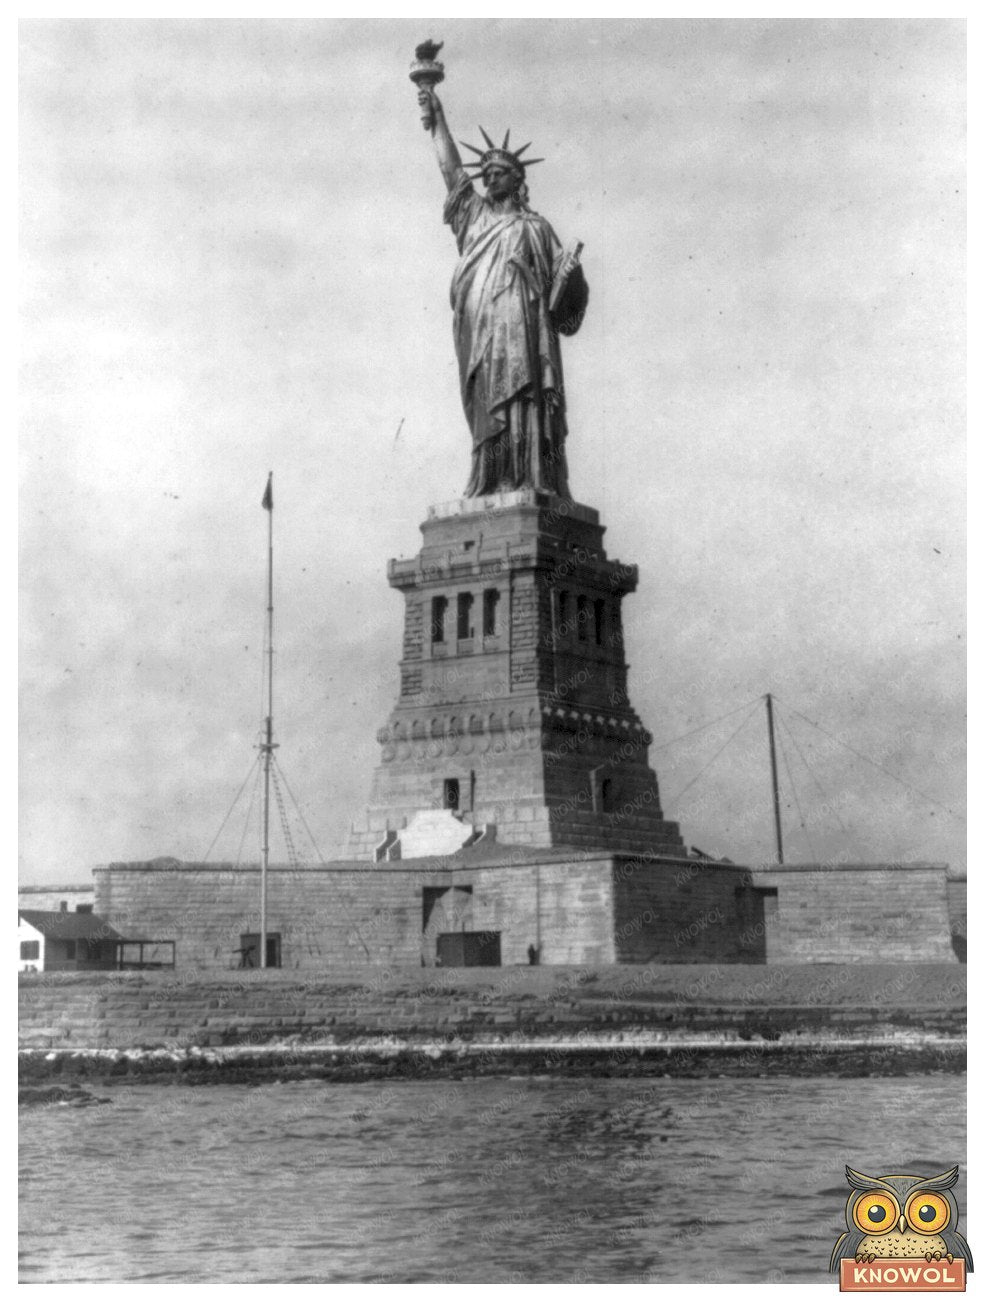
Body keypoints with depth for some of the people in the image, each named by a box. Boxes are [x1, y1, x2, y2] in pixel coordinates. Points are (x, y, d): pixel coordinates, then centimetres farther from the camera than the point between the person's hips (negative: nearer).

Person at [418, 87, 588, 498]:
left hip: (519, 324, -4)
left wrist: (572, 272, -12)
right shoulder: (475, 215, 25)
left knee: (520, 401, -15)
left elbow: (562, 287, 9)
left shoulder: (535, 227, 14)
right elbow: (450, 168, 23)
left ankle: (531, 484, -23)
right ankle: (491, 484, -10)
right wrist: (437, 118, 21)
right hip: (477, 328, 4)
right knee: (487, 409, -5)